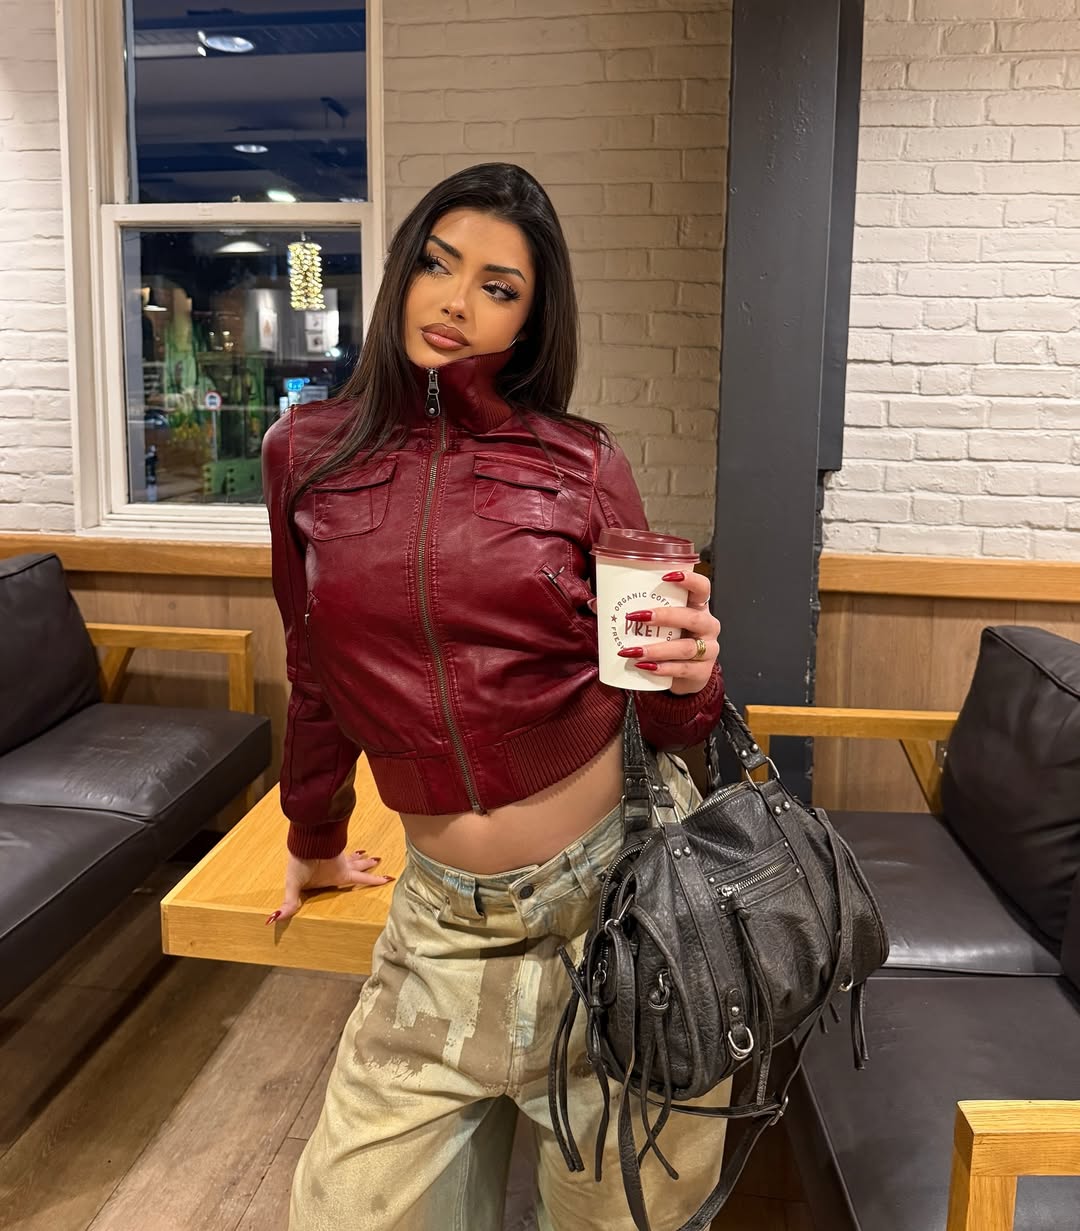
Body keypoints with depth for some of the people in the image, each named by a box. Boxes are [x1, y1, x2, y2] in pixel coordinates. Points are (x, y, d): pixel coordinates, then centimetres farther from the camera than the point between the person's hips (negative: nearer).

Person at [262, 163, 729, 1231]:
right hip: (450, 914, 2)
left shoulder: (581, 463, -5)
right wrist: (314, 844, 25)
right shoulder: (307, 453, 1)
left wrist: (689, 679, -21)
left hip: (625, 878, -1)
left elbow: (659, 713, 2)